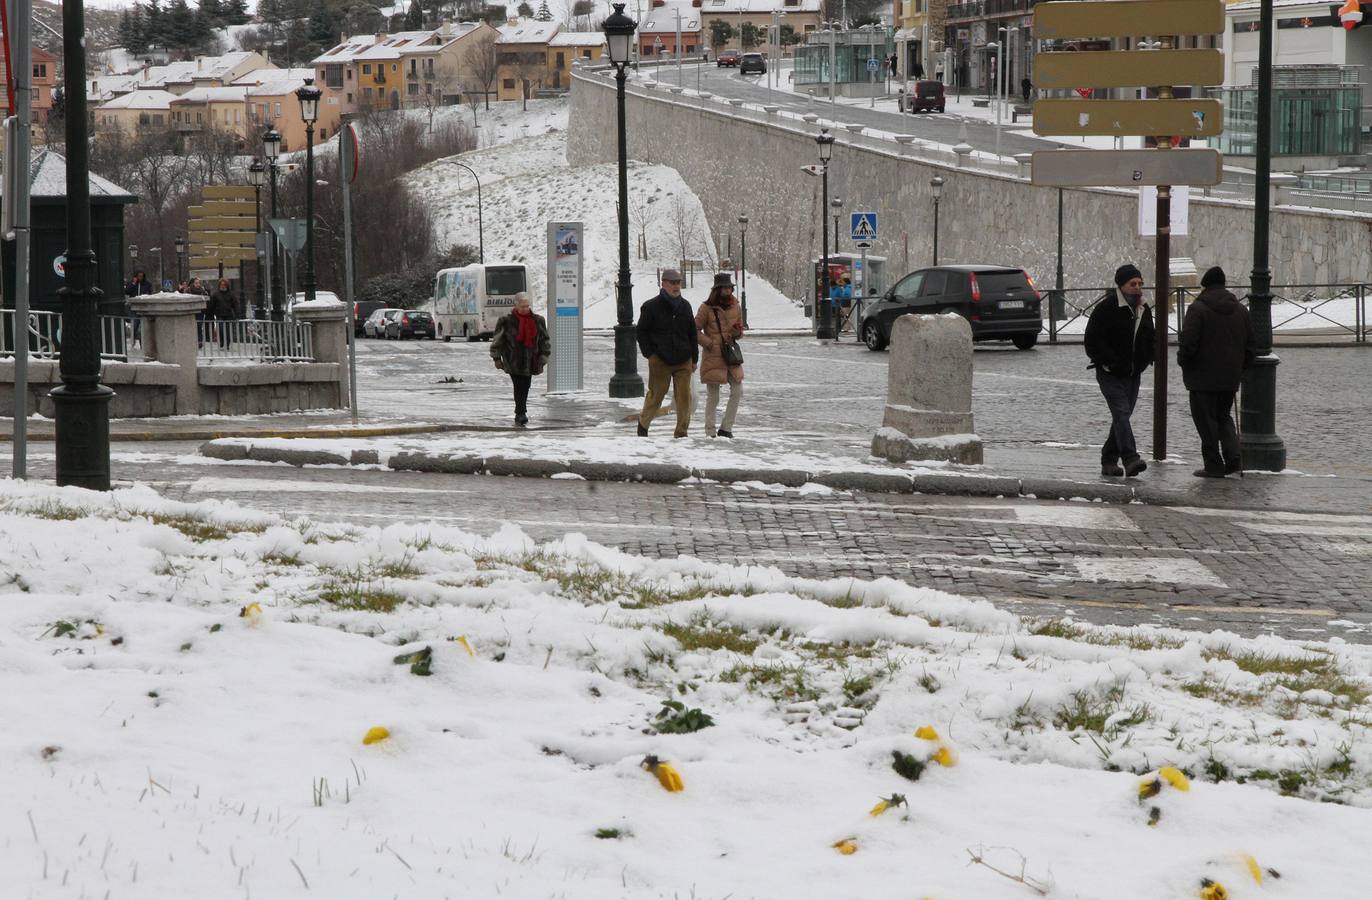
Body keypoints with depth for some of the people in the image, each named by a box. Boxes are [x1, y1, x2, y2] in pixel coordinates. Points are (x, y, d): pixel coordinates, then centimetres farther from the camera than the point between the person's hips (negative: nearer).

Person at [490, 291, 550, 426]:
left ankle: (520, 415, 20)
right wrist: (497, 358, 1)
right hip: (513, 362, -4)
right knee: (519, 387, -13)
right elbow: (497, 340, 2)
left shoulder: (537, 320, 7)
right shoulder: (507, 321, -4)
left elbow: (545, 339, 15)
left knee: (525, 387, 7)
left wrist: (544, 355, 6)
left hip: (530, 361, 4)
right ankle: (521, 414, -13)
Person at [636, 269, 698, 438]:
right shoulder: (651, 307, -2)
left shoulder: (685, 306, 11)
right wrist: (650, 354, -6)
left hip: (683, 361, 4)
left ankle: (681, 431, 3)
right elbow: (641, 332, 2)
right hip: (660, 360, -4)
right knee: (656, 395, 3)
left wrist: (694, 358, 14)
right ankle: (643, 423, 26)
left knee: (684, 396, -3)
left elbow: (692, 334, 18)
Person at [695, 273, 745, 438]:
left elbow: (740, 330, 19)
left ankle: (726, 428, 10)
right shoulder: (707, 308, -7)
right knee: (713, 396, -1)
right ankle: (710, 432, 7)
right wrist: (710, 343, -12)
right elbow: (695, 330, -5)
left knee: (737, 391, -1)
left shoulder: (735, 306, 8)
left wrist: (737, 332, -4)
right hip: (713, 356, -5)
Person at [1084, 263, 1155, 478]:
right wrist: (1108, 362, -17)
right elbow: (1092, 340, -13)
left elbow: (1149, 339, 24)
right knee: (1121, 413, -19)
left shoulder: (1144, 309, 11)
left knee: (1122, 416, 10)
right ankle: (1131, 459, -29)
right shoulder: (1106, 307, -12)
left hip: (1133, 374, 7)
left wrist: (1146, 360, 8)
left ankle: (1109, 460, 18)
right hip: (1110, 374, -7)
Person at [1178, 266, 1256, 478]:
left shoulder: (1198, 309, -12)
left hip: (1203, 377, -6)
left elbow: (1188, 343, -18)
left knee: (1206, 420, 2)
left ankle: (1214, 466, 3)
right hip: (1230, 378, 6)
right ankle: (1233, 459, 5)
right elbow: (1251, 345, 12)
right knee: (1223, 417, 19)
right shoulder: (1240, 310, 8)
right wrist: (1240, 367, 20)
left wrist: (1182, 362, 1)